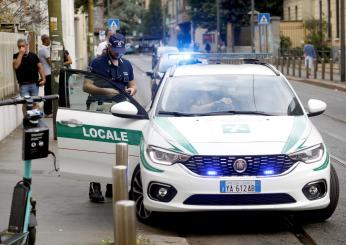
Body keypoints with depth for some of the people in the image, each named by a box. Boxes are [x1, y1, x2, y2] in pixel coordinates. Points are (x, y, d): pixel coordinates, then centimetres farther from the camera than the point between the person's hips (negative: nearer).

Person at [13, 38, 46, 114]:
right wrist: (21, 54, -15)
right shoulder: (16, 56, 1)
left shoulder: (33, 56, 6)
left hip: (34, 84, 2)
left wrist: (43, 78, -6)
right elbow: (15, 66, -17)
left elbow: (40, 67, 5)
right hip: (23, 85, -2)